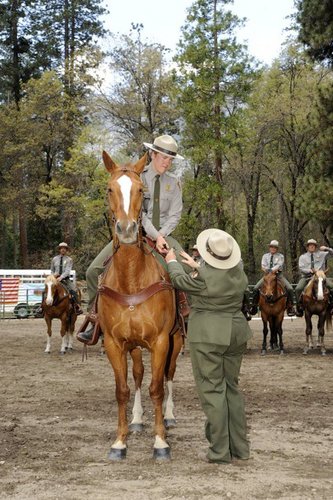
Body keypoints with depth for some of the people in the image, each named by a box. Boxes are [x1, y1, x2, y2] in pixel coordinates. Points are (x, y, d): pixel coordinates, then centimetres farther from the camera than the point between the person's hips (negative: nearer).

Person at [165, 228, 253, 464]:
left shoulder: (203, 276, -16)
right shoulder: (239, 272, 2)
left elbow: (181, 280, 3)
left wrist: (172, 262, 22)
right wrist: (197, 266, 32)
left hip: (207, 337, -7)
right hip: (236, 334, 7)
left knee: (212, 389, -1)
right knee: (232, 387, 15)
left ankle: (220, 451, 0)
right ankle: (240, 447, 18)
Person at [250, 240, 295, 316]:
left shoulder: (280, 256, 6)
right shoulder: (265, 256, 13)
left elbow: (279, 265, -11)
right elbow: (263, 266, 0)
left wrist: (272, 270, -29)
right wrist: (267, 270, -22)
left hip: (278, 275, -2)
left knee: (290, 289, -21)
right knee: (255, 288, -16)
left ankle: (290, 307, -10)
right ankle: (254, 306, -3)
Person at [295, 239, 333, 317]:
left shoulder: (321, 254, 13)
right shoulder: (303, 257, 11)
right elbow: (301, 268, 1)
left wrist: (326, 249, -9)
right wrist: (310, 271, -16)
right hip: (306, 277, -1)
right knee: (298, 289, -26)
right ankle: (299, 307, -13)